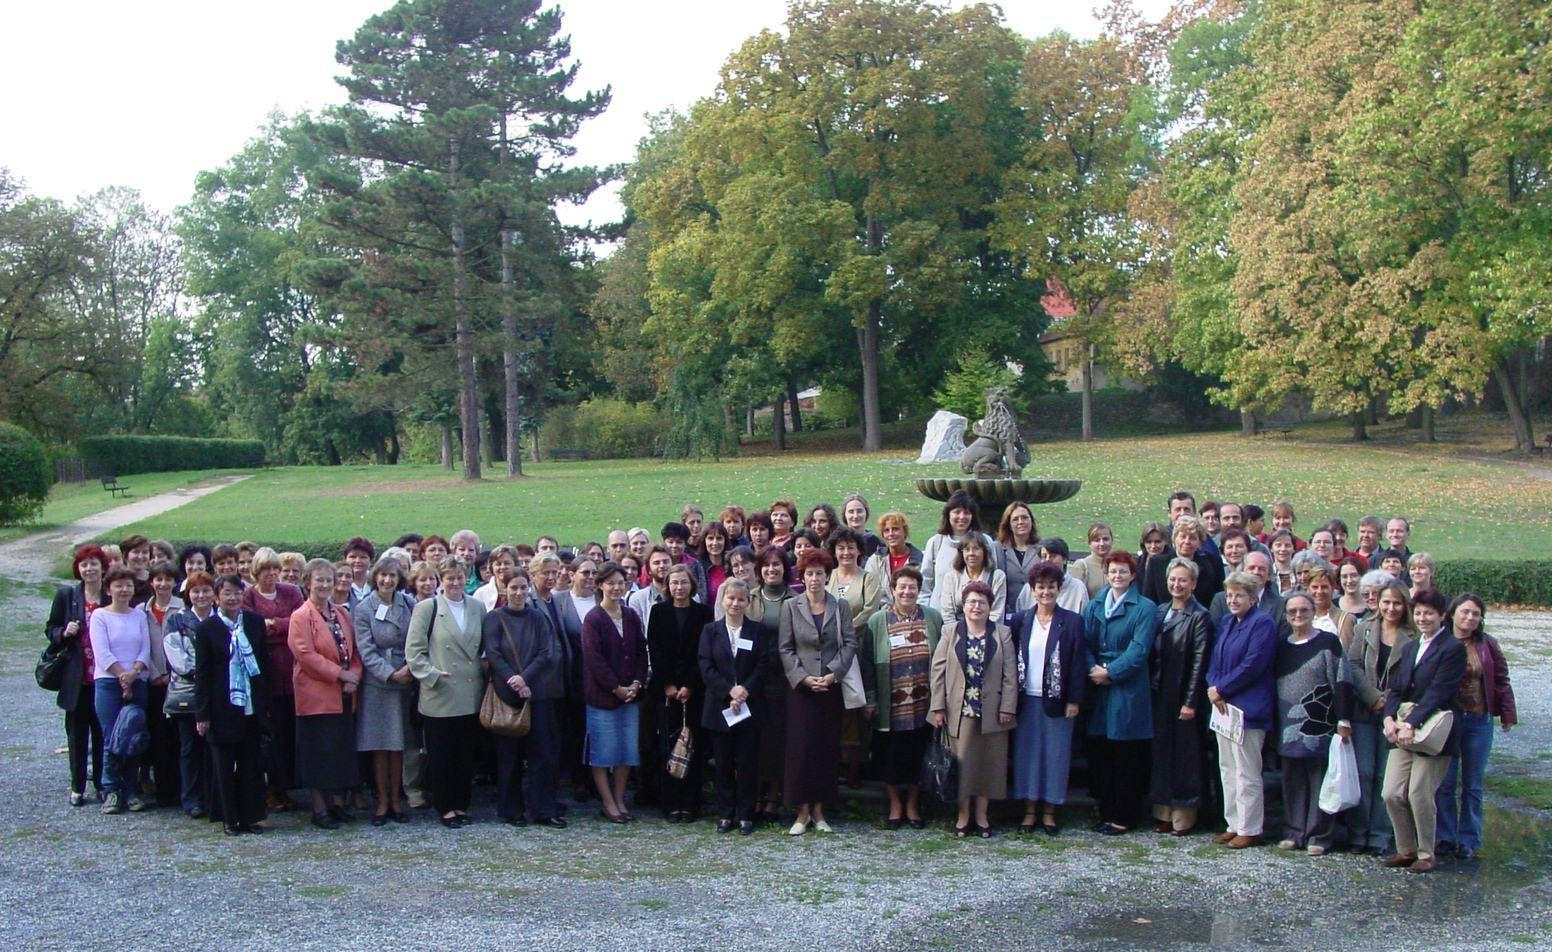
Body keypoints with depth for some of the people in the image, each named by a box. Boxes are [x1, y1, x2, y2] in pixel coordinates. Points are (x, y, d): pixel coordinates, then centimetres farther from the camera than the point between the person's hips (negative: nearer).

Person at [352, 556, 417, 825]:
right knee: (379, 746, 1)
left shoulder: (408, 603, 4)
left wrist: (411, 666, -10)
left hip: (405, 680, 2)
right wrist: (391, 674, -14)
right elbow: (366, 651, -6)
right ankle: (382, 802, 10)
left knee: (398, 745, 7)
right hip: (376, 683, -2)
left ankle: (395, 801, 15)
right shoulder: (363, 609, -2)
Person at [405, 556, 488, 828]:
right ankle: (445, 808, 12)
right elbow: (414, 651, -5)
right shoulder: (426, 609, 0)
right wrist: (432, 674, -17)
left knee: (466, 755, 9)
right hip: (439, 697, -3)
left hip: (471, 696, 4)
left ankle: (461, 805, 19)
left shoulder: (477, 608, 11)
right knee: (440, 755, 2)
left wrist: (485, 674, 2)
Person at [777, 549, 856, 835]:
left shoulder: (839, 608, 6)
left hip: (831, 687, 2)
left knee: (827, 747, 4)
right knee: (800, 747, -5)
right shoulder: (790, 607, 2)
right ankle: (803, 813, 2)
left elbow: (850, 643, 1)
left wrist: (834, 673, -11)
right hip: (800, 687, -2)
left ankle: (818, 811, 12)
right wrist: (803, 677, -11)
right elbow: (784, 648, -1)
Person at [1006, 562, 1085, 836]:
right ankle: (1029, 811, 15)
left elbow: (1077, 663, -3)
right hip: (1026, 700, 2)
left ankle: (1049, 812, 14)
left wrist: (1074, 700, -7)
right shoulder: (1019, 620, 5)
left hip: (1057, 701, -2)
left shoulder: (1072, 621, -1)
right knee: (1027, 754, 6)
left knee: (1055, 755, 3)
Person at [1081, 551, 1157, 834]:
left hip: (1128, 691, -4)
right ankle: (1106, 812, 16)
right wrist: (1093, 668, -11)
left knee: (1127, 756, 0)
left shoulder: (1145, 608, -2)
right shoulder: (1094, 606, 13)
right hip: (1098, 689, 4)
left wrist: (1110, 672, -15)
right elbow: (1085, 642, 6)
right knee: (1098, 752, 5)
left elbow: (1139, 649, -10)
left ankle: (1123, 817, 8)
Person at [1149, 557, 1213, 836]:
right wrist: (1150, 690, 6)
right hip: (1159, 695, 6)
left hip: (1183, 695, -6)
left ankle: (1184, 815, 10)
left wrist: (1191, 702, -15)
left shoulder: (1200, 617, -9)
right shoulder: (1160, 612, 10)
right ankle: (1164, 812, 19)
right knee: (1161, 751, 10)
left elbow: (1199, 662, -12)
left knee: (1185, 754, 2)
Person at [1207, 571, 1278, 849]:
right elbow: (1214, 661, 14)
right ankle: (1234, 825, 21)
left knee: (1246, 772, -4)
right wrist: (1214, 689, -5)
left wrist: (1220, 689, -11)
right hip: (1223, 706, 8)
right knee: (1228, 770, 13)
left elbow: (1252, 666, -16)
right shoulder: (1226, 622, 15)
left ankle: (1250, 830, 4)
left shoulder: (1262, 623, -10)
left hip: (1247, 709, -8)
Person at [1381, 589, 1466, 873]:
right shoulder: (1410, 648, 18)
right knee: (1392, 795, 0)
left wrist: (1412, 723, -21)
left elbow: (1438, 692, -15)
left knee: (1419, 795, -5)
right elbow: (1396, 689, 12)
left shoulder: (1453, 648, -6)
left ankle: (1427, 854, 12)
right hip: (1404, 732, 6)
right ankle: (1406, 850, 16)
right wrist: (1390, 718, -6)